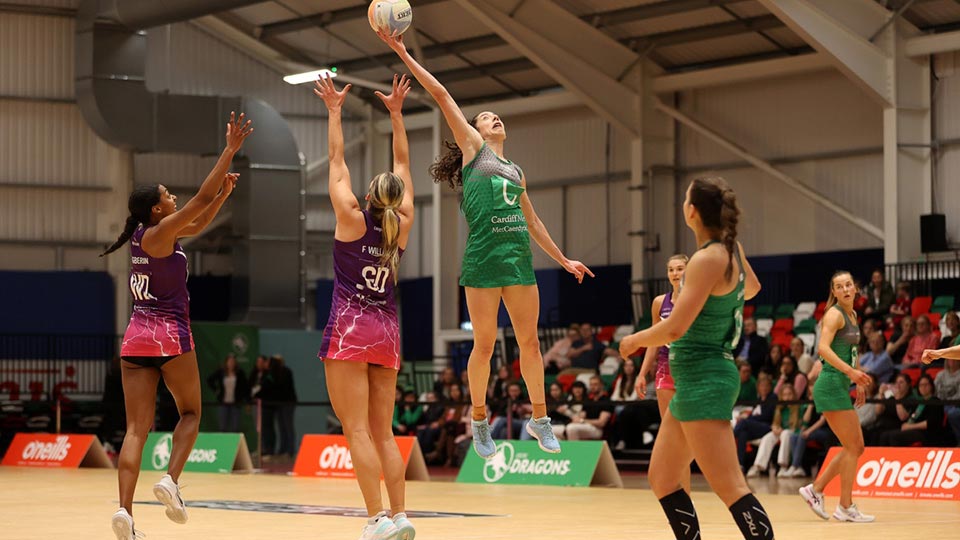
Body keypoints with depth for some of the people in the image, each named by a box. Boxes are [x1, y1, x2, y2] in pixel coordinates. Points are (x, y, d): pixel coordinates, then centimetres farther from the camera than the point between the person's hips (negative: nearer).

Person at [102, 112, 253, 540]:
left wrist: (225, 191, 16)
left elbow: (197, 224, 24)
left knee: (137, 427, -1)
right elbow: (201, 198, -14)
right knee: (190, 412, 13)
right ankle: (171, 479, -7)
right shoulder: (158, 233, -10)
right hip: (171, 335, -7)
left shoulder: (147, 233, 11)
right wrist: (230, 151, -12)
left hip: (137, 336, 7)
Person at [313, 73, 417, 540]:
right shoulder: (401, 226, 4)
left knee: (357, 431, -9)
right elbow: (403, 164, 15)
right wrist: (396, 113, 21)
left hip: (350, 329, -5)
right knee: (383, 433, 7)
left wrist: (334, 111, 13)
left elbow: (337, 160, 3)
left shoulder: (353, 219, -6)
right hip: (387, 331, 5)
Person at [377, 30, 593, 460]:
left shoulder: (515, 171, 24)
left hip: (519, 258, 5)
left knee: (530, 340, 5)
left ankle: (540, 419, 14)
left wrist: (563, 260, 30)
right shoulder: (472, 148, 10)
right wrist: (404, 55, -1)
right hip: (483, 257, -5)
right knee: (484, 344, -2)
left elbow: (532, 222, 30)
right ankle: (480, 421, 12)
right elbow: (441, 95, 3)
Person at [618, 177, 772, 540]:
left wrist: (634, 341, -4)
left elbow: (675, 328, -22)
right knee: (662, 480, 14)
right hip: (692, 383, 10)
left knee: (729, 487, -13)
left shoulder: (708, 259, -18)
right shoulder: (732, 249, 7)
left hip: (703, 380, -10)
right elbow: (751, 288, 30)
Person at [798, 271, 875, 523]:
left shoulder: (852, 315, 16)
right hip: (831, 385, -9)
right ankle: (845, 507, 1)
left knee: (856, 447, 12)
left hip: (841, 387, 9)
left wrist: (858, 381, 22)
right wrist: (851, 371, -33)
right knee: (852, 447, -6)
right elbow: (823, 348, -24)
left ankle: (816, 489, 16)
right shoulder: (834, 314, -11)